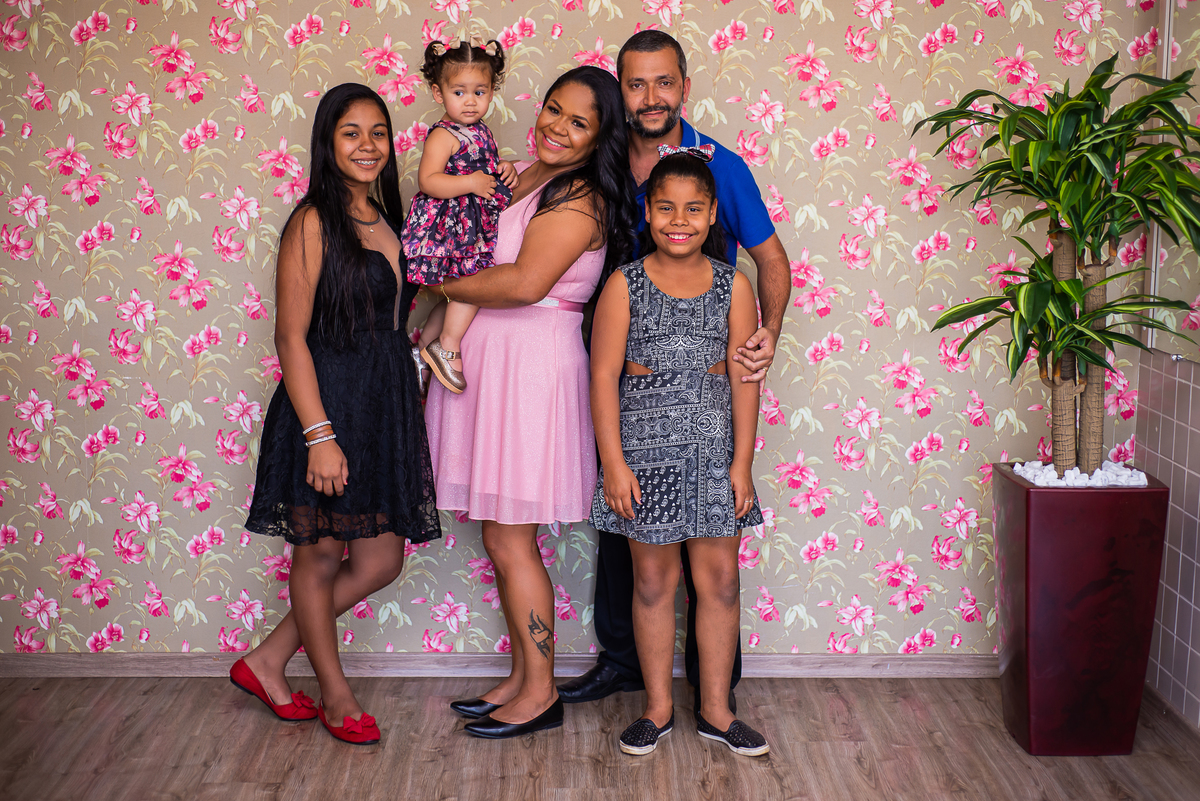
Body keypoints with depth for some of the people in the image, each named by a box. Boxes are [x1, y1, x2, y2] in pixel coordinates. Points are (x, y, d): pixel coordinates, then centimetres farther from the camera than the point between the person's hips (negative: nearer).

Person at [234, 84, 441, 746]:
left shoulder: (389, 221, 12)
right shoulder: (313, 223, -9)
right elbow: (291, 336, -14)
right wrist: (320, 435, -20)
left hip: (388, 410, 8)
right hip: (327, 405, -7)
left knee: (380, 562, 9)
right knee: (320, 556, 7)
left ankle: (267, 662, 25)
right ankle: (336, 696, 25)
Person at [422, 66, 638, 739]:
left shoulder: (579, 197, -12)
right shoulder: (528, 177, 16)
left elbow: (525, 283, -23)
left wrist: (443, 283, -11)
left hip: (532, 367, -9)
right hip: (491, 359, 9)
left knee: (509, 540, -3)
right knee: (503, 538, 13)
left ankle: (542, 693, 10)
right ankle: (523, 677, 25)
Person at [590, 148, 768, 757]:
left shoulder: (732, 286, 2)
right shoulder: (625, 284, -2)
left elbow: (744, 378, 2)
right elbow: (604, 375, -4)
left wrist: (742, 461, -2)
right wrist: (613, 463, -9)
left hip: (715, 445, 2)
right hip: (645, 446, -1)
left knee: (719, 579, 6)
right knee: (653, 579, 8)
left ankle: (716, 708, 21)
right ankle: (657, 707, 22)